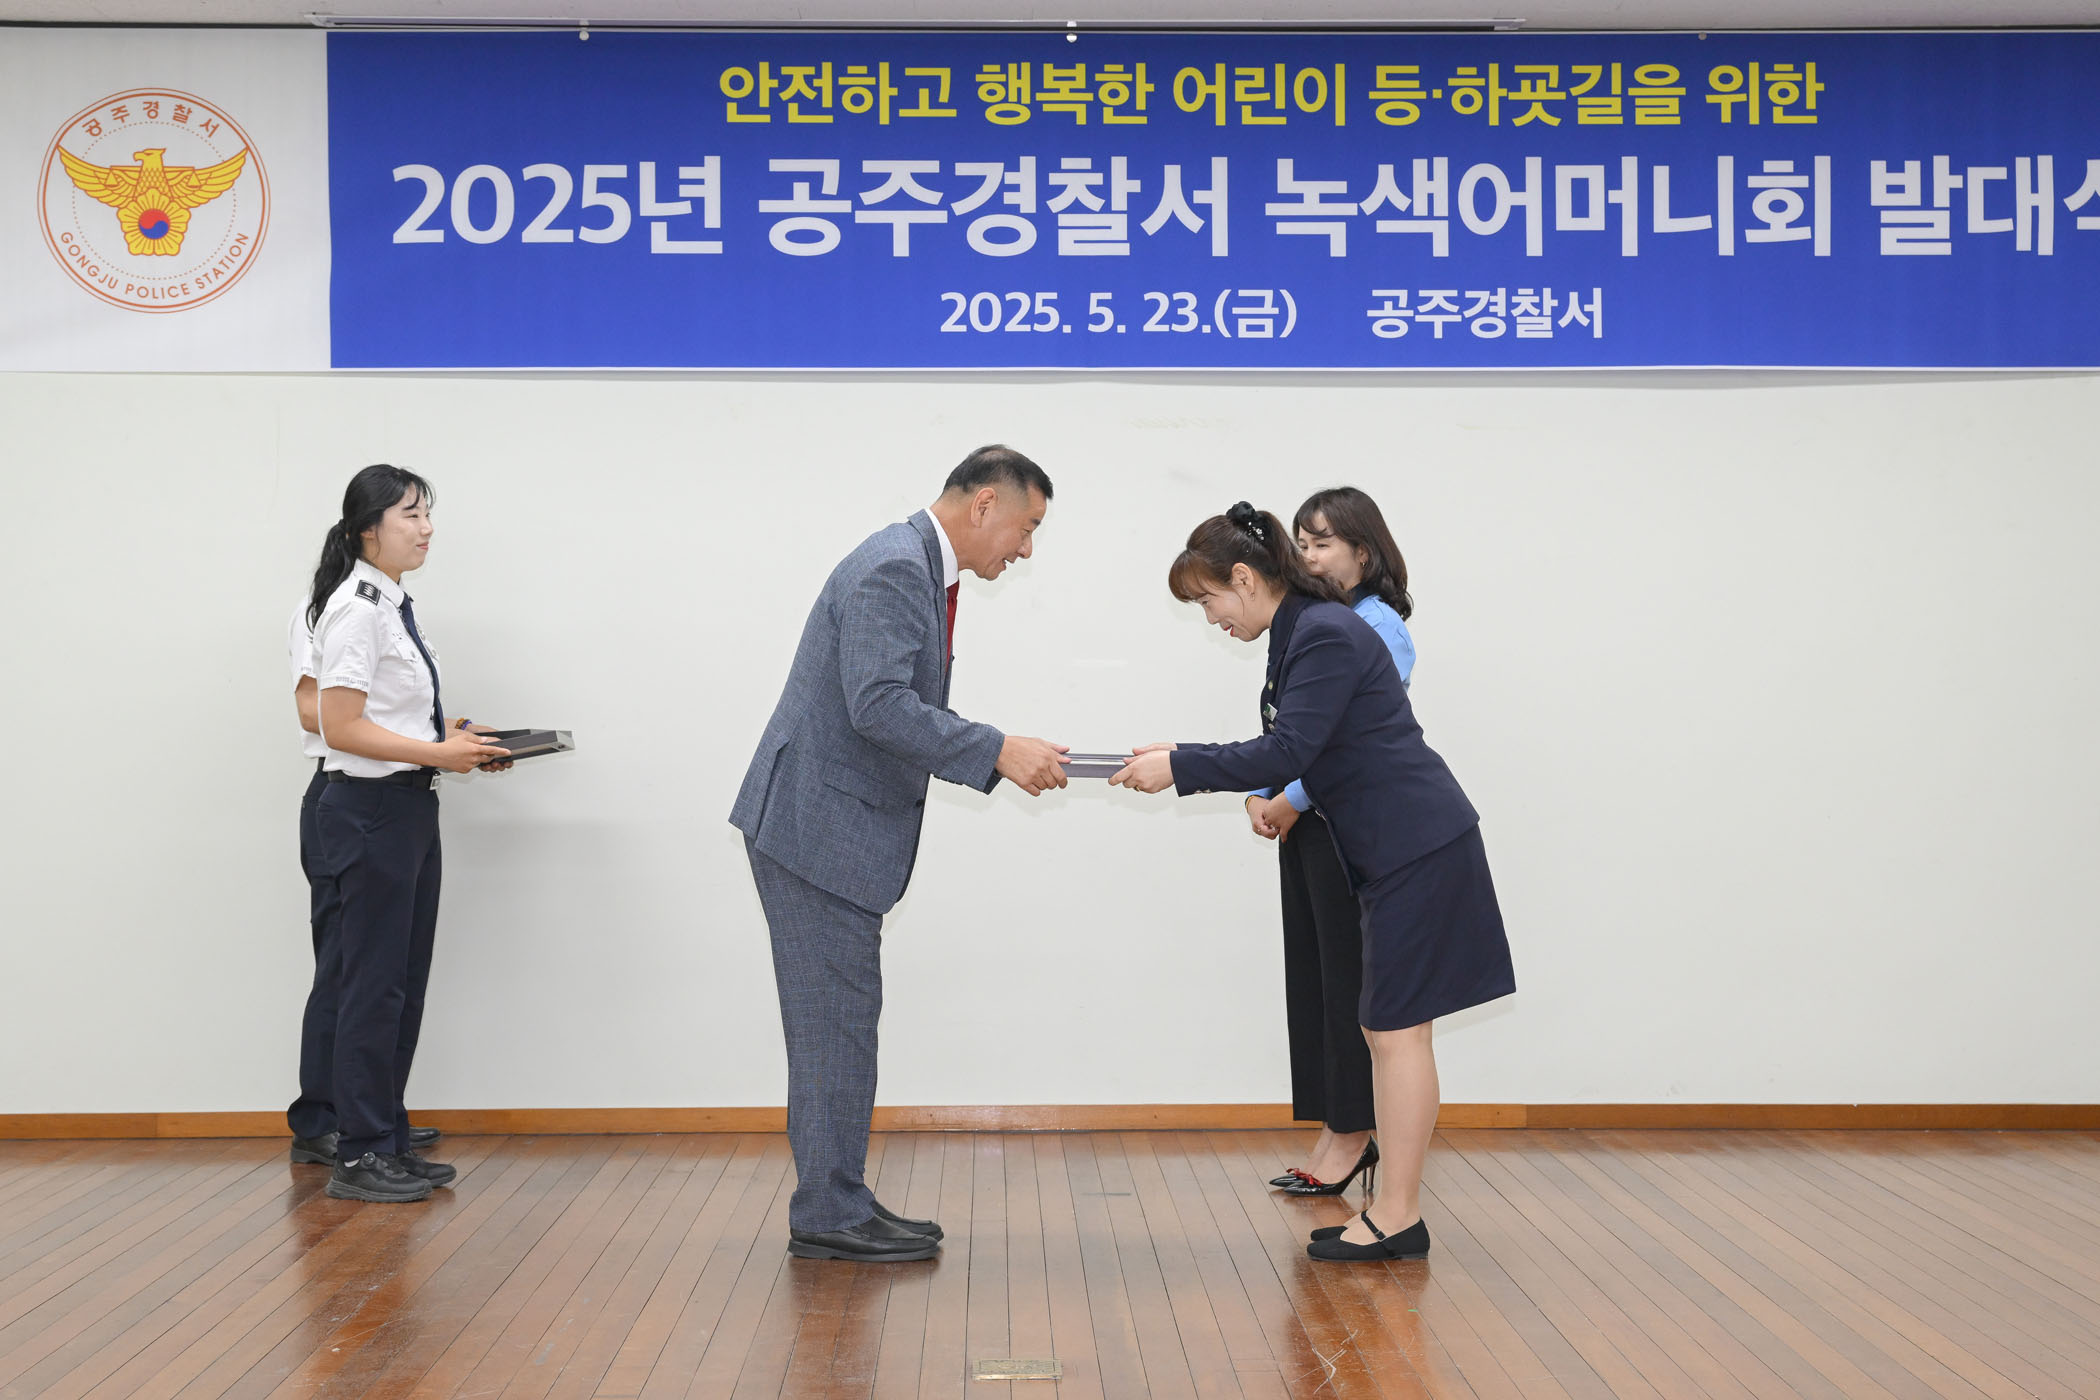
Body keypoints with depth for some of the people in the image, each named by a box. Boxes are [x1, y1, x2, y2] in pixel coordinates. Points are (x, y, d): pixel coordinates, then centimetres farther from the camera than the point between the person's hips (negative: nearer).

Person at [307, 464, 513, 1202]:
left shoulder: (399, 607, 13)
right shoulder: (355, 609, -15)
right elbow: (341, 728, -19)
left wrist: (456, 741, 7)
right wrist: (437, 752, -19)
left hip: (412, 808, 10)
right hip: (370, 810, -9)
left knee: (407, 982, 13)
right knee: (374, 985, -4)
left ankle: (389, 1142, 22)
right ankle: (358, 1156, 4)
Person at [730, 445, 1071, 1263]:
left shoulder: (923, 571, 16)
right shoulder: (894, 568, -17)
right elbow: (879, 705, -27)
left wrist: (1007, 758, 9)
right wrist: (997, 752, -24)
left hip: (836, 827, 10)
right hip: (814, 824, -10)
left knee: (843, 1023, 13)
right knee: (836, 1021, -5)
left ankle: (837, 1202, 21)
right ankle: (829, 1216, 3)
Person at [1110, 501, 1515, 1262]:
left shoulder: (1325, 636, -17)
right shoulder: (1303, 632, 13)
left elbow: (1288, 752, -23)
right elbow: (1286, 751, 16)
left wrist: (1181, 768, -18)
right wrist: (1184, 760, 8)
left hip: (1417, 849, -10)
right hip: (1395, 850, 10)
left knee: (1397, 1029, -5)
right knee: (1386, 1029, 12)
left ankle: (1398, 1216, 2)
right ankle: (1393, 1206, 18)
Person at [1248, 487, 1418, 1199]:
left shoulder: (1378, 627, -10)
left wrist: (1291, 802, -13)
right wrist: (1260, 794, 3)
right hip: (1302, 823, 8)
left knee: (1348, 977, -1)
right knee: (1310, 972, 10)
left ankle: (1354, 1134, 9)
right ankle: (1335, 1132, 17)